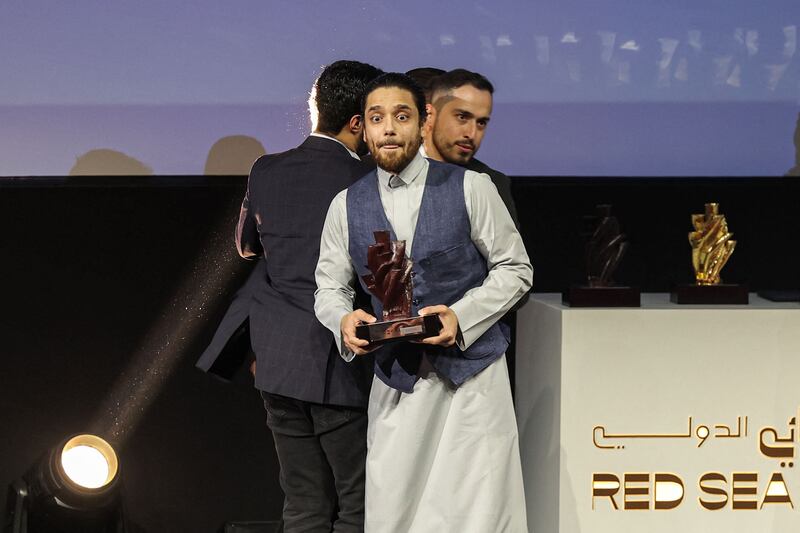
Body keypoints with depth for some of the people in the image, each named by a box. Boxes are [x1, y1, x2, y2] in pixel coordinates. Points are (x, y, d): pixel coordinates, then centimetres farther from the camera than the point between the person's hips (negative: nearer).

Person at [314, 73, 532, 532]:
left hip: (472, 372, -2)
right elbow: (330, 288, 13)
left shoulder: (470, 188, -2)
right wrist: (344, 320, -11)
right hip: (396, 381, 2)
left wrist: (461, 316, -13)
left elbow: (515, 269, 2)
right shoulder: (347, 205, 6)